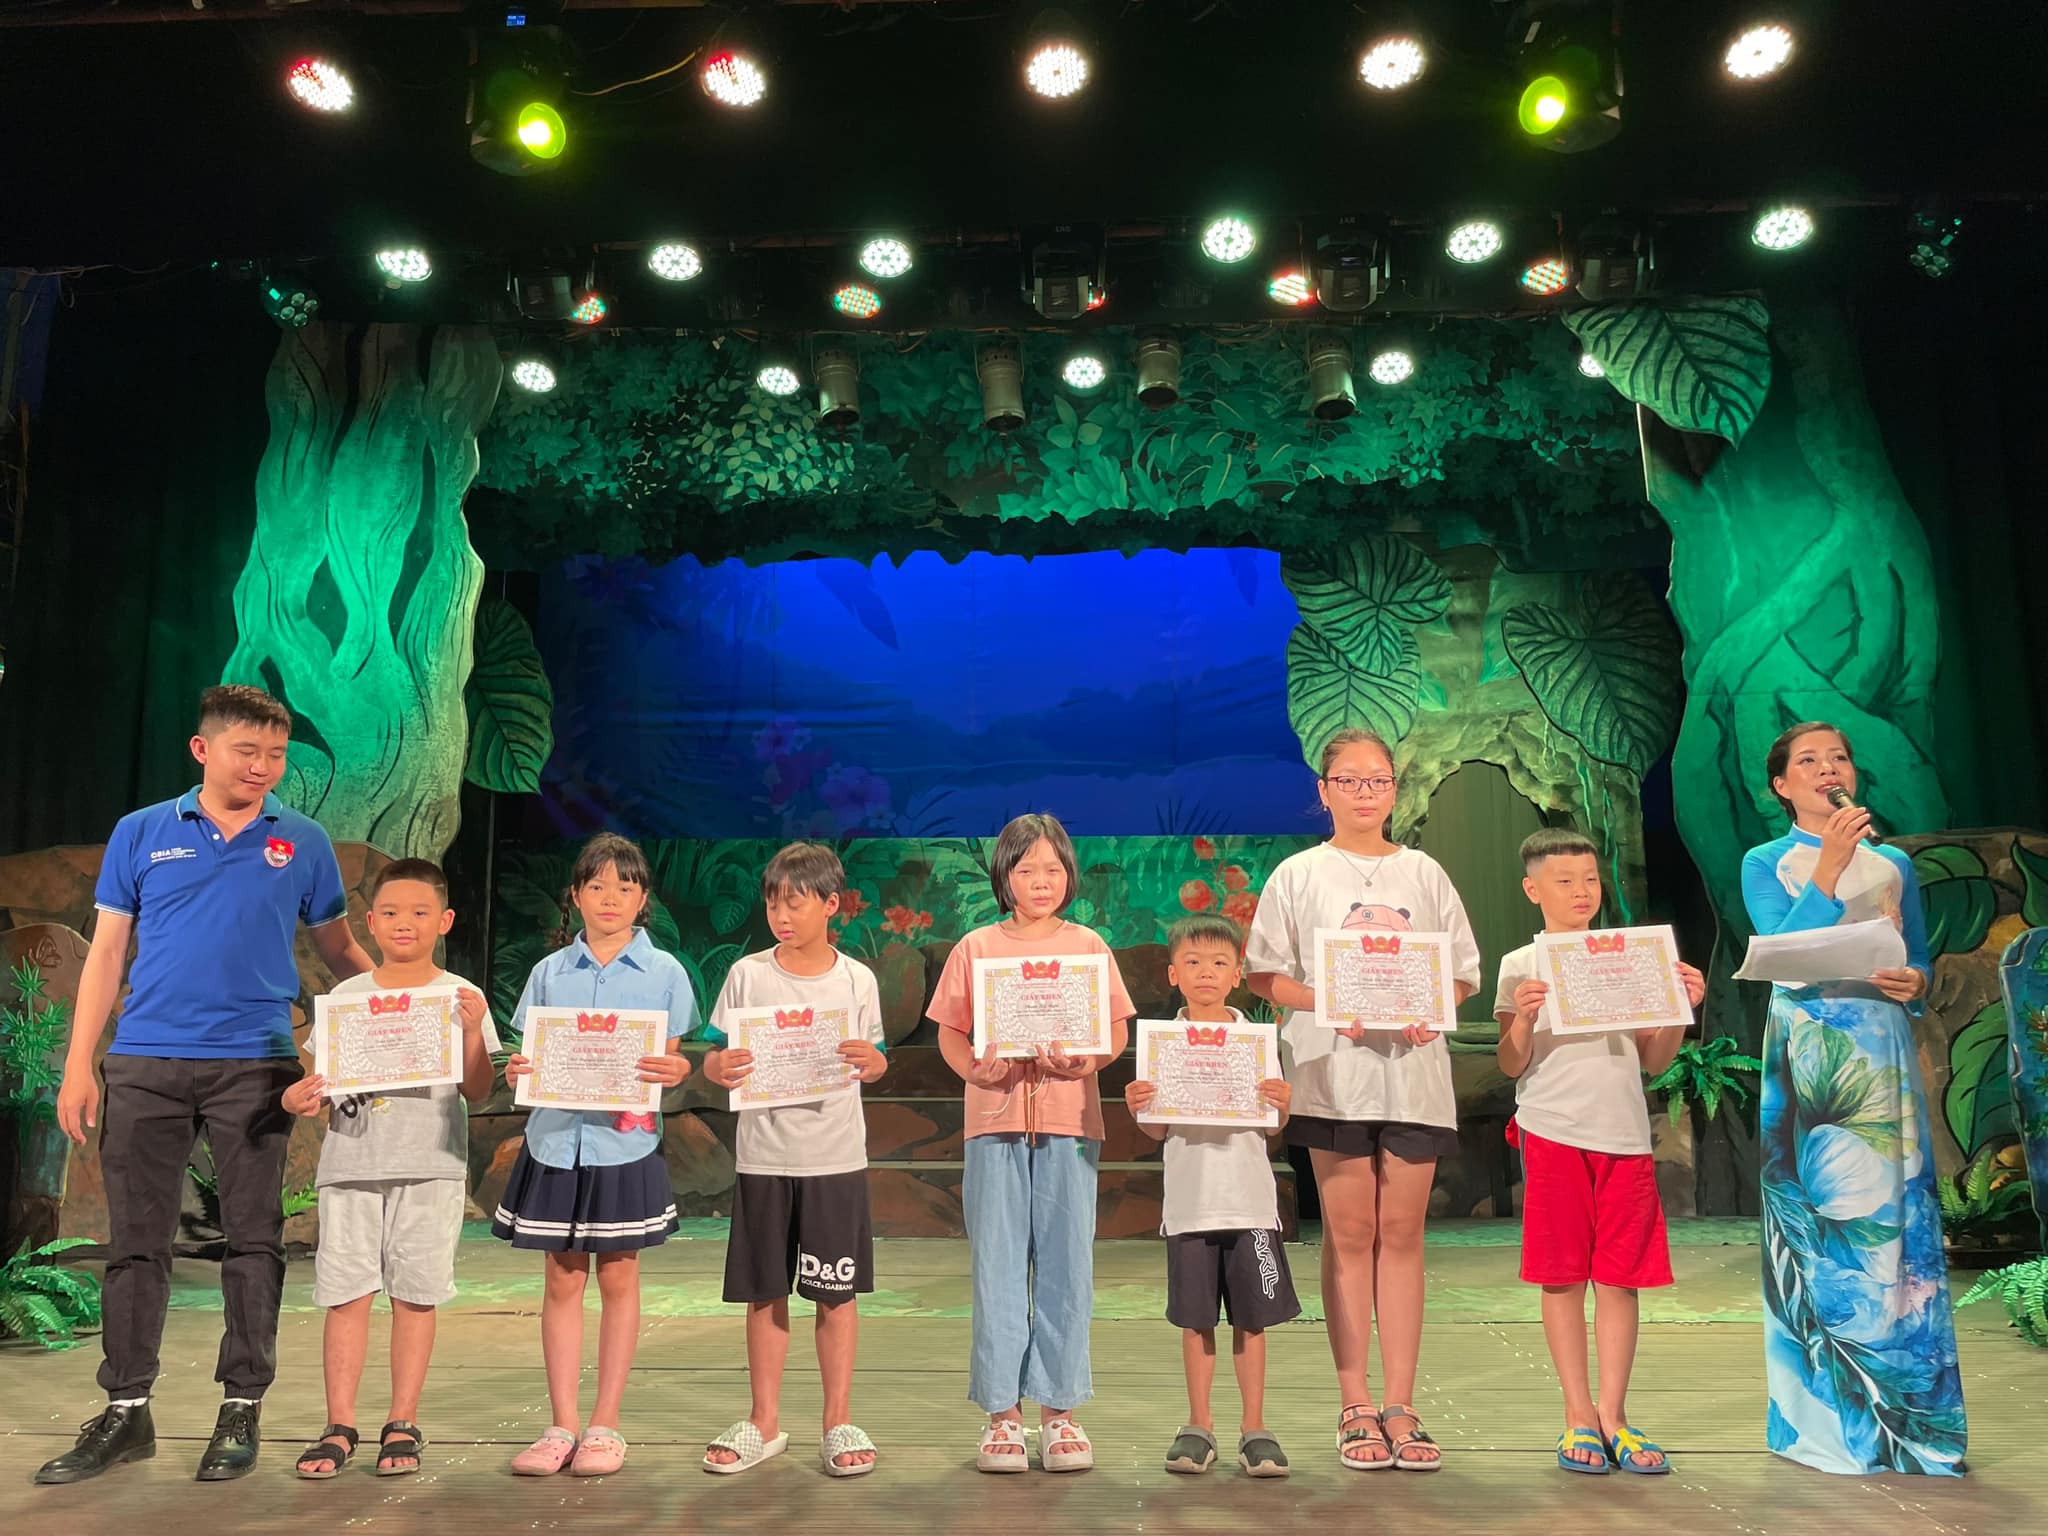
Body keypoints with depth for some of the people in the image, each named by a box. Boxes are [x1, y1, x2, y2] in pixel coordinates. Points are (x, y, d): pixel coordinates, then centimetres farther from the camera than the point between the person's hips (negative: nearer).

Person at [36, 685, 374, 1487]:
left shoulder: (304, 842, 4)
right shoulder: (141, 833, 6)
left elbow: (337, 948, 7)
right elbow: (107, 952, 7)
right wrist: (79, 1065, 2)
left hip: (254, 1065, -1)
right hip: (146, 1064, 1)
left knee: (252, 1240, 4)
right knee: (136, 1240, 7)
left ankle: (242, 1409, 16)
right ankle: (125, 1411, 20)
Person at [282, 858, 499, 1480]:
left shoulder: (459, 997, 3)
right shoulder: (347, 996, 9)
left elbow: (478, 1091, 0)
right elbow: (324, 1080, 11)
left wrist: (472, 1032, -14)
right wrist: (299, 1098, -10)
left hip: (430, 1166, -1)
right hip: (351, 1163, 2)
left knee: (415, 1294, 3)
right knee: (346, 1292, 1)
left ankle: (402, 1424, 14)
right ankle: (339, 1426, 12)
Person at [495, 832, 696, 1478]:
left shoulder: (664, 973, 1)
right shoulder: (549, 972, 6)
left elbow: (672, 1061, 2)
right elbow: (532, 1056, 9)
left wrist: (673, 1072, -19)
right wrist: (519, 1071, -12)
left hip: (626, 1142, -2)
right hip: (557, 1139, 2)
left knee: (617, 1279, 6)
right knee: (562, 1280, 7)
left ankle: (605, 1425, 16)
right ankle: (562, 1424, 17)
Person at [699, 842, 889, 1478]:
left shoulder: (856, 980, 0)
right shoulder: (747, 975, 0)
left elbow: (876, 1062, 7)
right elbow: (712, 1057, 1)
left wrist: (870, 1061, -16)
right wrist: (720, 1067, -22)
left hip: (836, 1157, 0)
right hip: (764, 1156, 1)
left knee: (837, 1290, 5)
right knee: (765, 1292, 10)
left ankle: (839, 1421, 20)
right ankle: (764, 1423, 24)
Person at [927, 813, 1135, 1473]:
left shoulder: (1088, 945, 8)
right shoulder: (976, 948, 7)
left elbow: (1118, 1032, 6)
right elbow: (949, 1033, 7)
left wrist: (1084, 1058, -14)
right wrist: (975, 1066, -13)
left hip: (1069, 1121, 0)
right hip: (994, 1120, 0)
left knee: (1066, 1265, 3)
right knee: (997, 1266, 3)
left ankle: (1059, 1408, 15)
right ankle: (1001, 1412, 13)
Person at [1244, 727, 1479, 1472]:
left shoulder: (1424, 873, 10)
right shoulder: (1298, 875, 4)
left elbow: (1463, 973, 10)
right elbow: (1264, 974, 1)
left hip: (1414, 1069, 2)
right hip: (1334, 1069, -2)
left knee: (1401, 1233, 5)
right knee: (1350, 1234, 3)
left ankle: (1400, 1406, 11)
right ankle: (1356, 1407, 10)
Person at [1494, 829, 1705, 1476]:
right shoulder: (1522, 966, 2)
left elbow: (1654, 1061, 12)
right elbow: (1513, 1066, -3)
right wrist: (1523, 1018, -20)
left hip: (1624, 1135, 3)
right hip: (1553, 1132, -3)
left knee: (1620, 1278, 4)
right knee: (1564, 1277, 3)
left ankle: (1612, 1415, 14)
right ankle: (1578, 1415, 13)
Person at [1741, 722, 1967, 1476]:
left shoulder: (1892, 863, 16)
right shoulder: (1766, 863, 6)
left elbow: (1921, 963, 17)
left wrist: (1917, 982, -6)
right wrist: (1829, 867, -15)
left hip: (1883, 1043, 3)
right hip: (1806, 1047, -3)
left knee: (1896, 1210, -1)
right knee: (1816, 1215, -3)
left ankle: (1908, 1412, 8)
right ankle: (1828, 1416, 5)